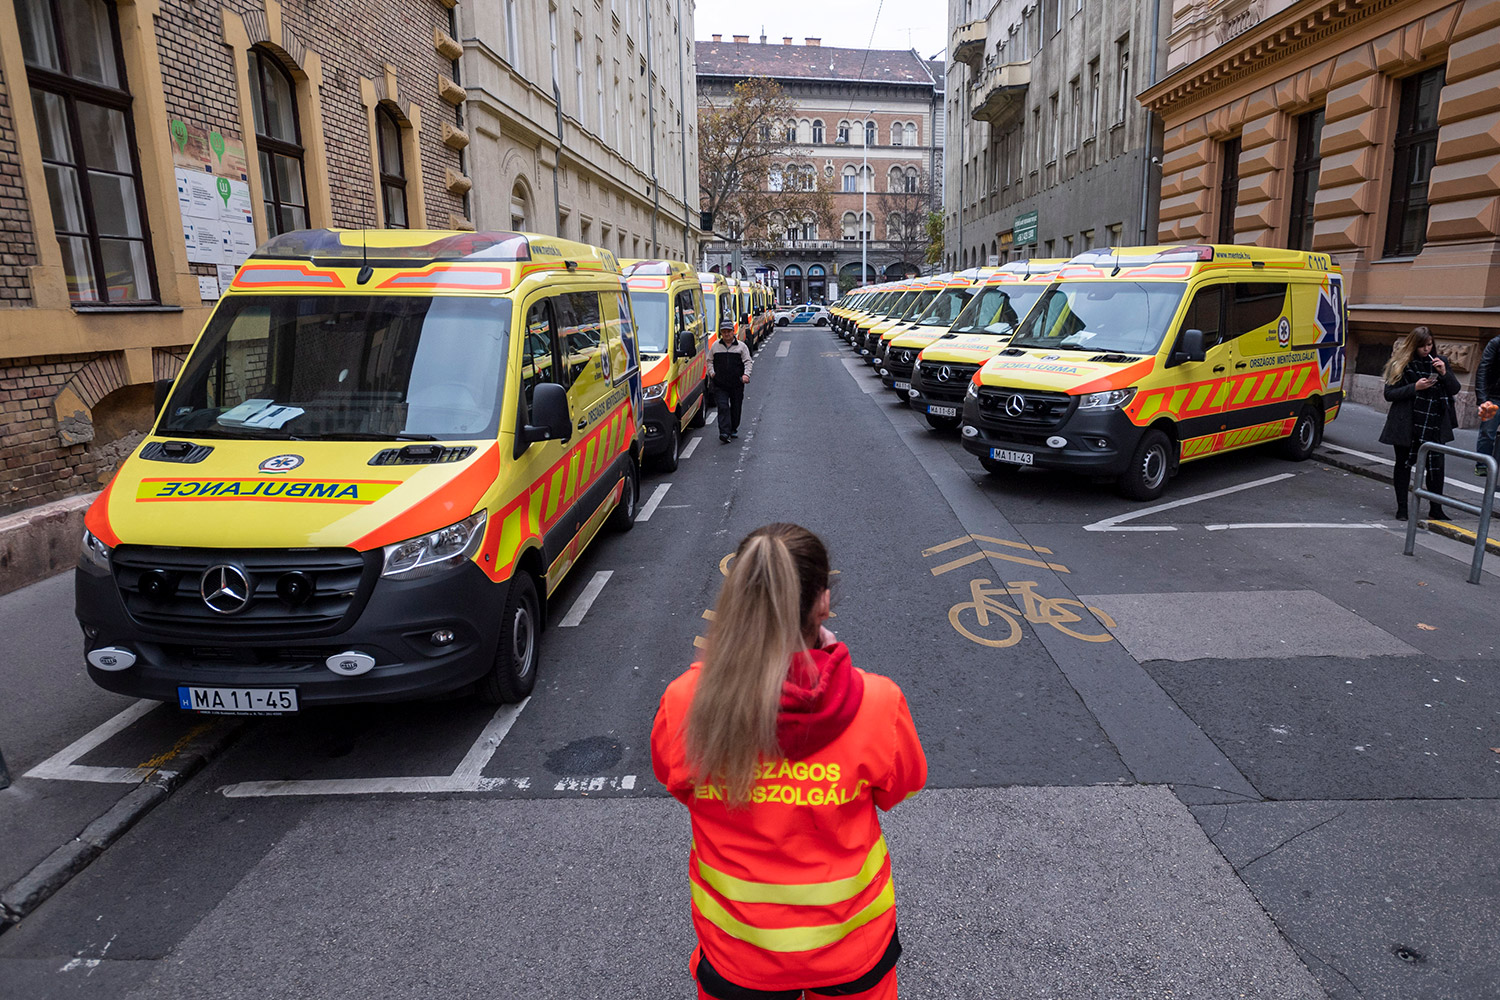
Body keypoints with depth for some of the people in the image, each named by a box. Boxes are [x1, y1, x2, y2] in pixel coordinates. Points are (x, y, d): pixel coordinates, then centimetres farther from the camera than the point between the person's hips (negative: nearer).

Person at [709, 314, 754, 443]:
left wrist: (746, 374, -13)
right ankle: (724, 433, -17)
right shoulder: (715, 346, 11)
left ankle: (733, 429, 26)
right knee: (723, 408, -11)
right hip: (720, 384, 0)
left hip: (737, 384, 0)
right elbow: (710, 360, 18)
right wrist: (711, 372, 1)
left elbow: (748, 362, 4)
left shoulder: (741, 346, 7)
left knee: (736, 407, 9)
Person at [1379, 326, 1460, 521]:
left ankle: (1436, 510, 13)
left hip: (1435, 426, 3)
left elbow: (1455, 390, 9)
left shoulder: (1439, 361, 9)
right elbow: (1389, 394, -6)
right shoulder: (1401, 364, -1)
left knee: (1436, 466, 2)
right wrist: (1415, 387, -18)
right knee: (1404, 464, 7)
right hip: (1407, 426, -3)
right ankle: (1402, 508, 17)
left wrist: (1444, 373, -7)